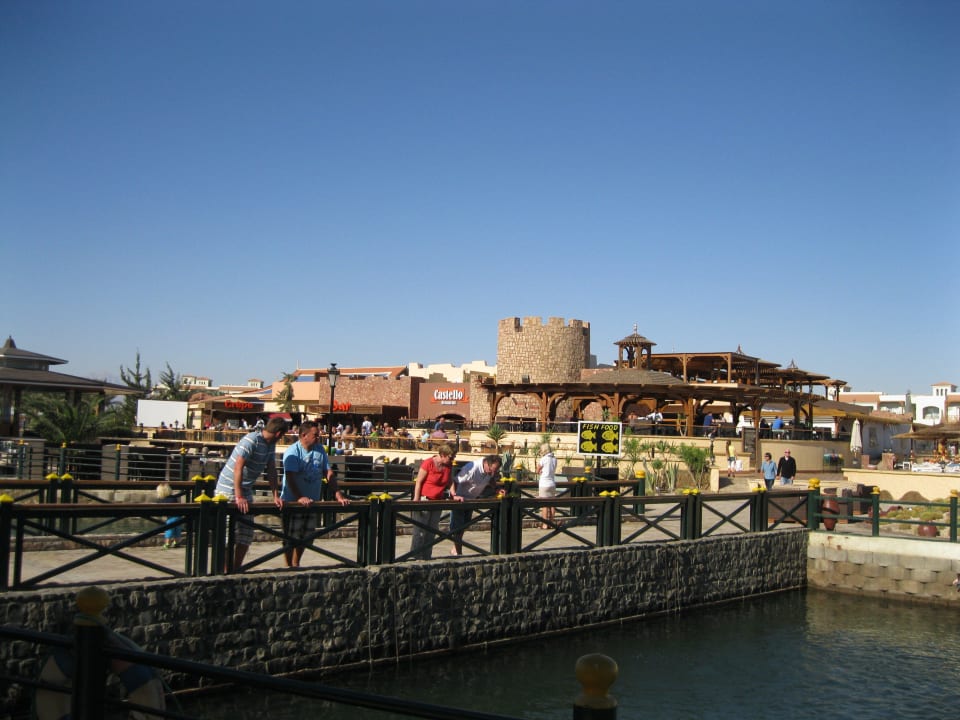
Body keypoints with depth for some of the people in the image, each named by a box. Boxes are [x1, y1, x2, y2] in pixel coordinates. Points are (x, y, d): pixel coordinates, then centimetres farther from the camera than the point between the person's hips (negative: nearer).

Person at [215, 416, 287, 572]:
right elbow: (238, 468, -27)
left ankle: (236, 569, 15)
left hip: (246, 490, 9)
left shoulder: (271, 444, 4)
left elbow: (271, 470, 5)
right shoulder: (251, 440, -22)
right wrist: (239, 497, -30)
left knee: (246, 534, 7)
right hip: (228, 490, -8)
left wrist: (276, 496, -3)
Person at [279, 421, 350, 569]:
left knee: (304, 538, 15)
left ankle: (296, 565, 30)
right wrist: (300, 498, -35)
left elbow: (329, 473, 6)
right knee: (290, 538, 0)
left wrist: (338, 494, -4)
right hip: (292, 502, -6)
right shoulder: (292, 451, -14)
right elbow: (290, 478, -23)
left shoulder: (320, 450, 5)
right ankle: (288, 567, 12)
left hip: (312, 502, 6)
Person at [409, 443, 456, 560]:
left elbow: (449, 483, 15)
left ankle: (427, 557, 18)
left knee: (432, 532, 10)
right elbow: (418, 482, -11)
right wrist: (416, 500, -14)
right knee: (420, 531, -2)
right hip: (424, 500, -6)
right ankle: (415, 557, 5)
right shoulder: (428, 463, -14)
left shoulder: (449, 466, 5)